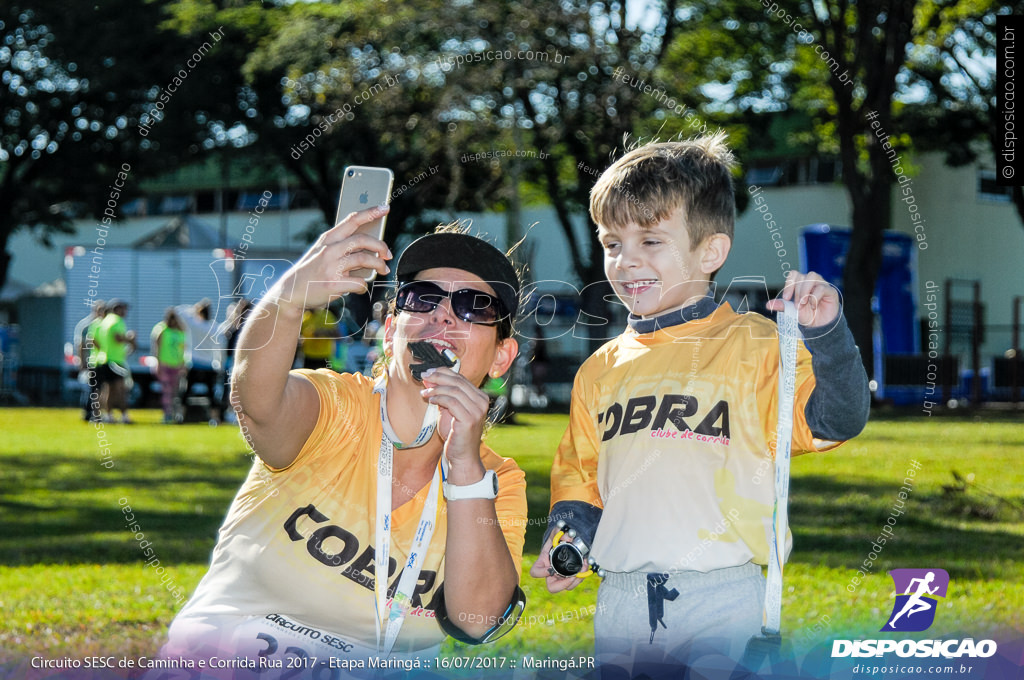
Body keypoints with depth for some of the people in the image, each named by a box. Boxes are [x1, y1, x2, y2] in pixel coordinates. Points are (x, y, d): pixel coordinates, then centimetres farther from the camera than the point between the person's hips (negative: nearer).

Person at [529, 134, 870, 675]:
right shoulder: (601, 369, 14)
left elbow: (836, 421, -11)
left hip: (720, 597, -4)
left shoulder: (753, 347, -1)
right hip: (620, 600, 4)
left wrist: (825, 336, -25)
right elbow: (577, 474, 22)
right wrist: (567, 540, 5)